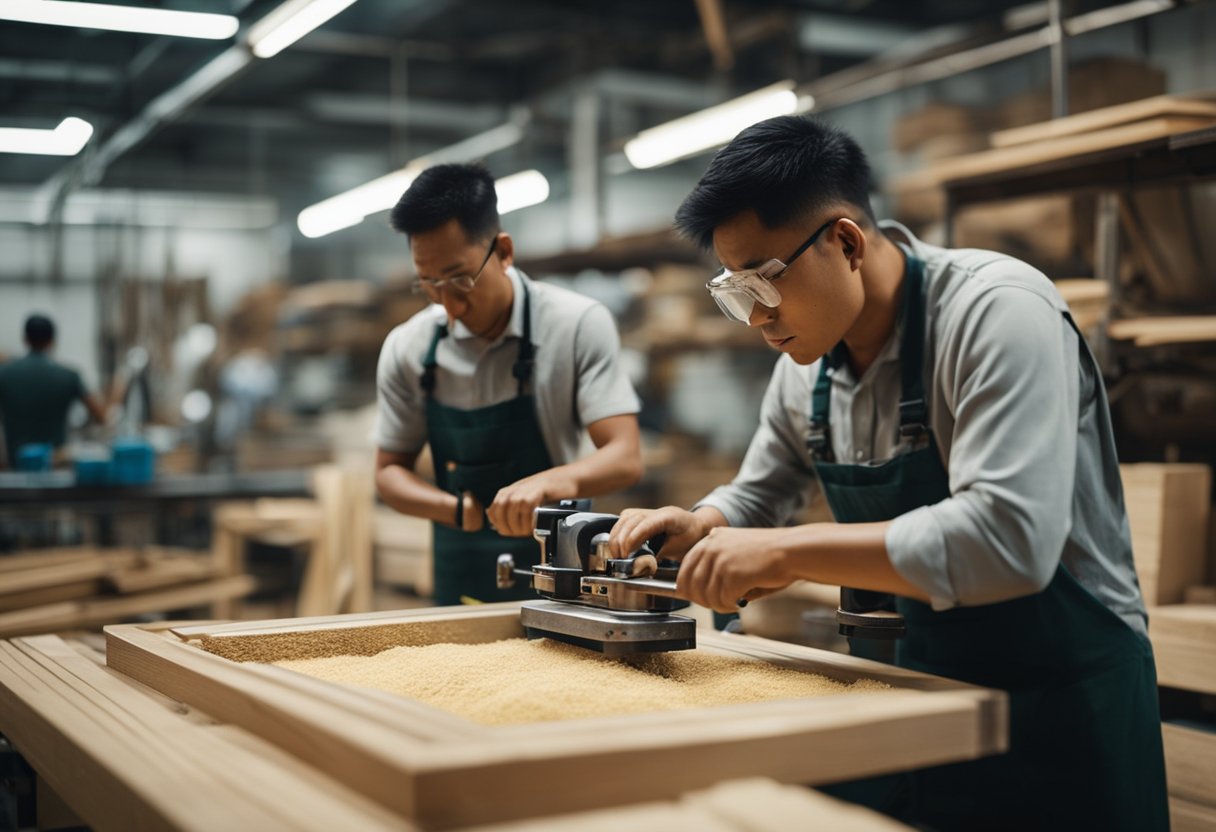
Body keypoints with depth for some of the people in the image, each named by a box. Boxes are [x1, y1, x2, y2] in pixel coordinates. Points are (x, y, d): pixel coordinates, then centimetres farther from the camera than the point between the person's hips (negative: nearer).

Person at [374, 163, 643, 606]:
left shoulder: (578, 324, -10)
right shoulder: (407, 348, -2)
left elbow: (625, 458, -14)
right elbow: (389, 471, 7)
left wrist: (547, 483, -34)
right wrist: (463, 510, -13)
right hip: (459, 582, 2)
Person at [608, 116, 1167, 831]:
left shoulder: (997, 311, -22)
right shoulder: (806, 365, 1)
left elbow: (1008, 540, -34)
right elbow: (760, 496, 17)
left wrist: (784, 552, -29)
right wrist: (695, 528, -6)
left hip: (1064, 698, -6)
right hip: (920, 685, 7)